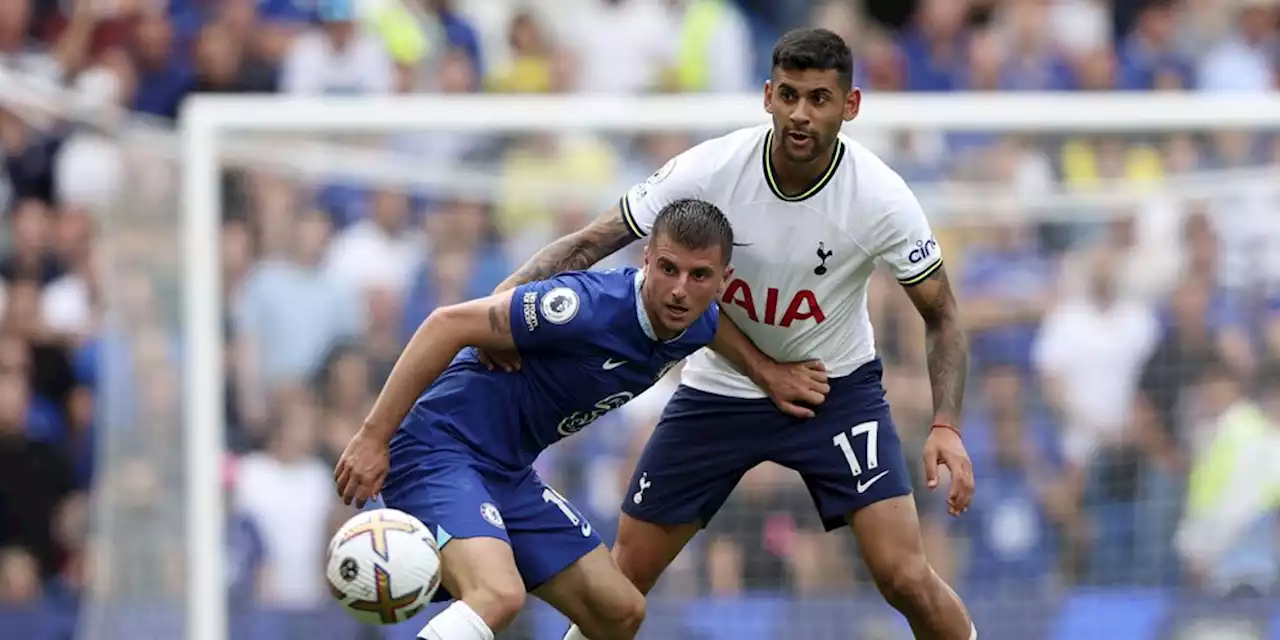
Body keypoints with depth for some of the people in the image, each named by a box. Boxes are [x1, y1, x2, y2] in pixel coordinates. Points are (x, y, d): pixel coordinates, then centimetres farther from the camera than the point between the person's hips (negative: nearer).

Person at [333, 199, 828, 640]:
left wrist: (770, 369, 13)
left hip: (509, 474, 9)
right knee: (498, 595, -34)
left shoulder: (698, 325, 0)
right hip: (438, 449, -9)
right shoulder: (591, 306, -26)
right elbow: (448, 325, -23)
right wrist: (374, 436, -24)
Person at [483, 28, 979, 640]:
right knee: (626, 575, 4)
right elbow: (586, 245, -14)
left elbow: (941, 317, -9)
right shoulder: (707, 170, -22)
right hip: (720, 387, 2)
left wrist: (946, 427, -24)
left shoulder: (881, 198, -23)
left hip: (837, 388, -2)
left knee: (905, 578, -16)